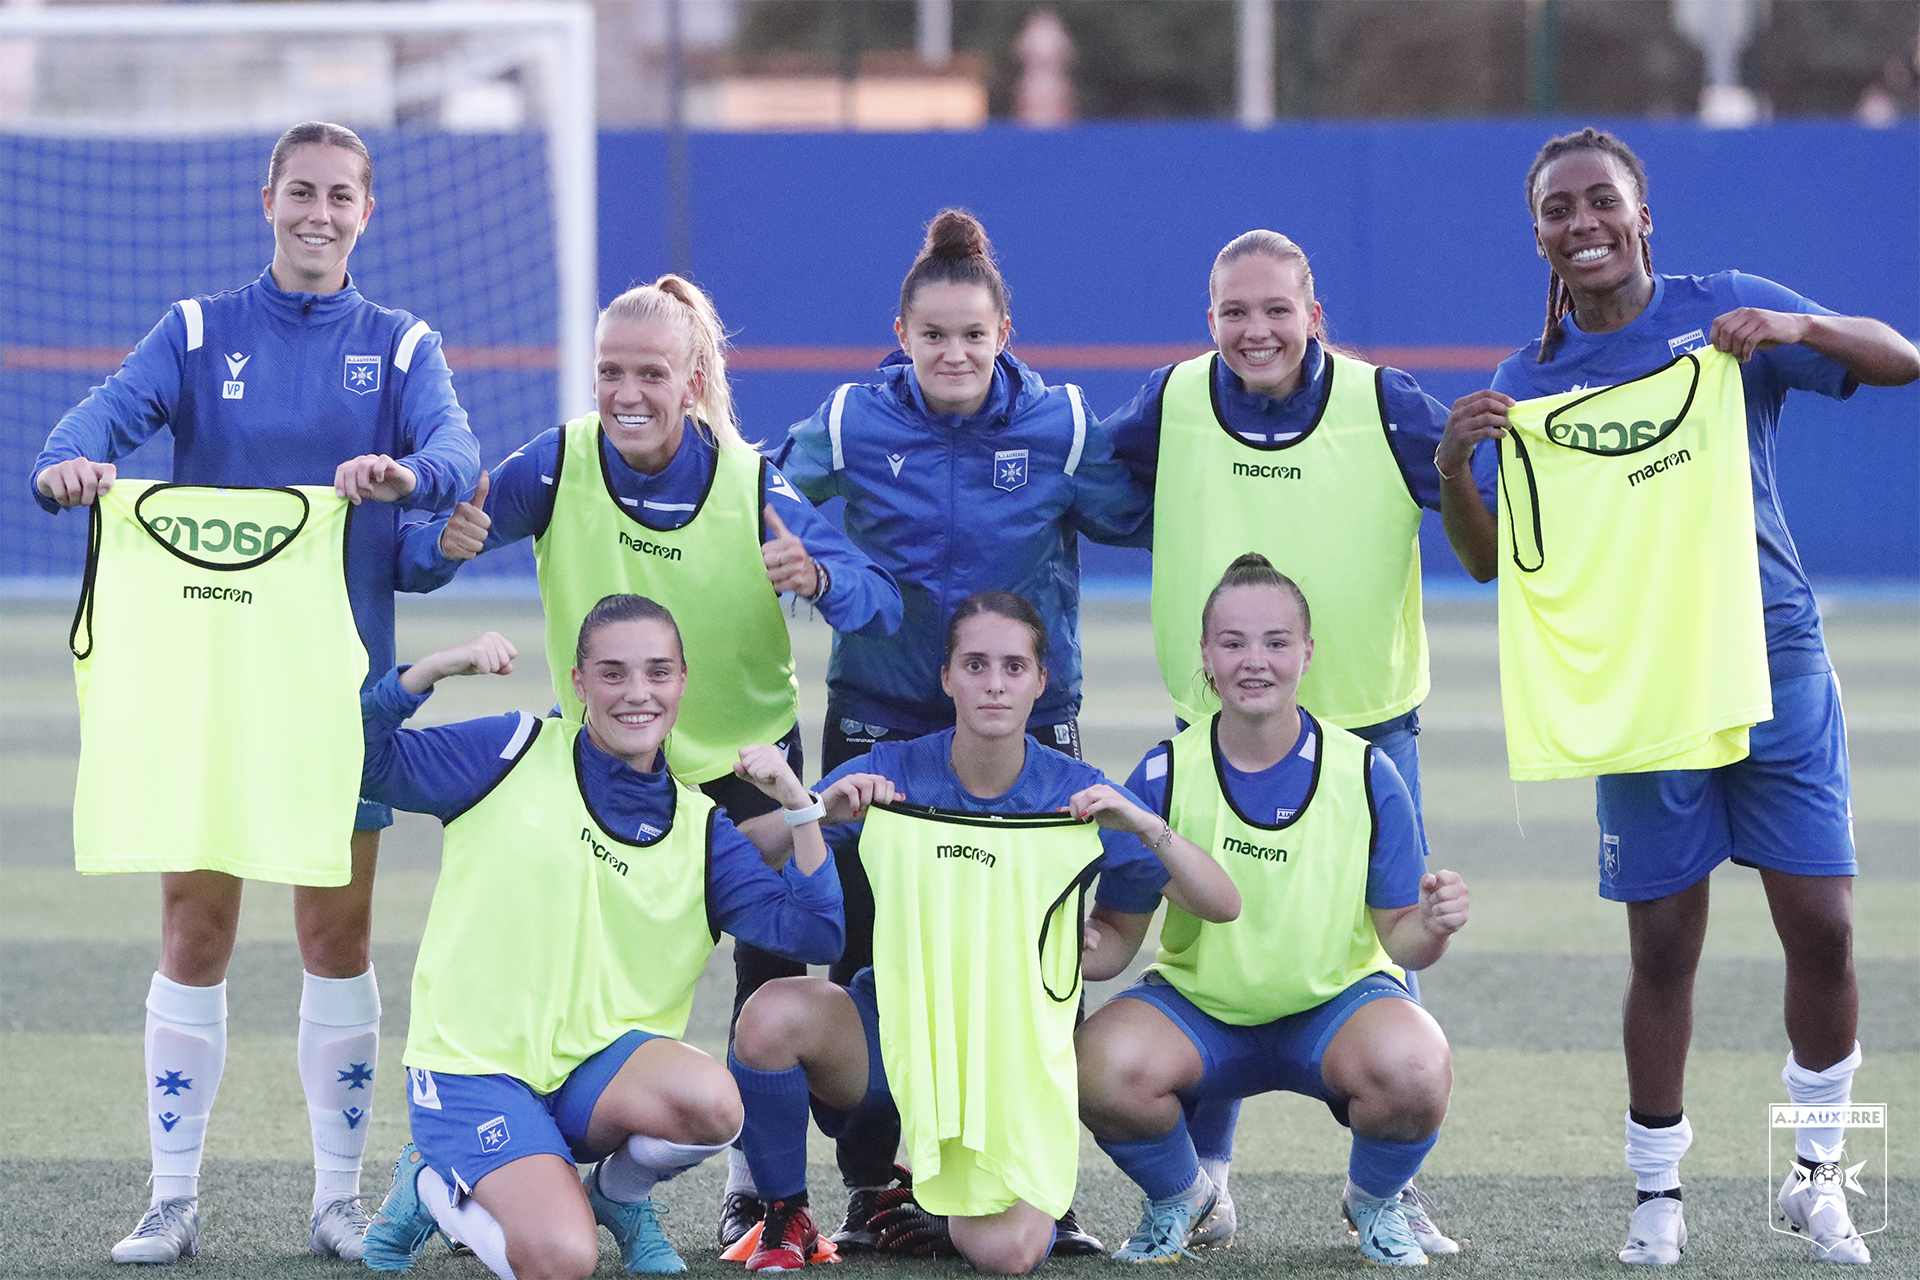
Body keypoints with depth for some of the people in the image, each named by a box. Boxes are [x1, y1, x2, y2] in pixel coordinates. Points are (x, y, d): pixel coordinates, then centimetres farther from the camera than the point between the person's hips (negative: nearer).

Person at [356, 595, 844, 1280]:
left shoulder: (698, 828, 9)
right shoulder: (518, 753, 2)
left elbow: (814, 937, 1)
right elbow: (366, 761, -1)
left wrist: (798, 806, -11)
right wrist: (434, 668, -16)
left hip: (597, 1067, 3)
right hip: (474, 1069, -3)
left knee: (710, 1100, -32)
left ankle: (619, 1196, 4)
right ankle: (433, 1186, 7)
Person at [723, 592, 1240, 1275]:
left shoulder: (1074, 793, -5)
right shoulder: (894, 772, -5)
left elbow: (1220, 905, -8)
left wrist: (1144, 827, -25)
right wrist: (823, 811, -26)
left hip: (1010, 1051, 0)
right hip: (894, 1026, 0)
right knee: (772, 1014, -33)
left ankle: (933, 1211, 14)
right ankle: (785, 1218, -6)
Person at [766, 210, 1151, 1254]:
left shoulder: (1061, 428, -6)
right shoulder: (849, 425, -6)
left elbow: (1146, 517, 6)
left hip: (1030, 730, 0)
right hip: (878, 726, 0)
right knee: (868, 962, 2)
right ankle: (871, 1188, 13)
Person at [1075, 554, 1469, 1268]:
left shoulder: (1366, 775, -9)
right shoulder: (1165, 775, -8)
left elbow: (1399, 939, -3)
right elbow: (1117, 937, -7)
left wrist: (1428, 928, -27)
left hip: (1337, 1002, 0)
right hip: (1197, 1007, 1)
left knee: (1414, 1073, -35)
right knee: (1104, 1068, -33)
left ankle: (1374, 1202, 4)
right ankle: (1177, 1197, 5)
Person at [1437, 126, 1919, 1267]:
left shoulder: (1724, 309, 1)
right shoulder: (1531, 381, 5)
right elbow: (1495, 561, 4)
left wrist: (1796, 329, -22)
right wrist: (1454, 471, -15)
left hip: (1776, 656, -1)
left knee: (1822, 927, -3)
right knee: (1664, 946, 1)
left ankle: (1818, 1172, 14)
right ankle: (1658, 1194, 14)